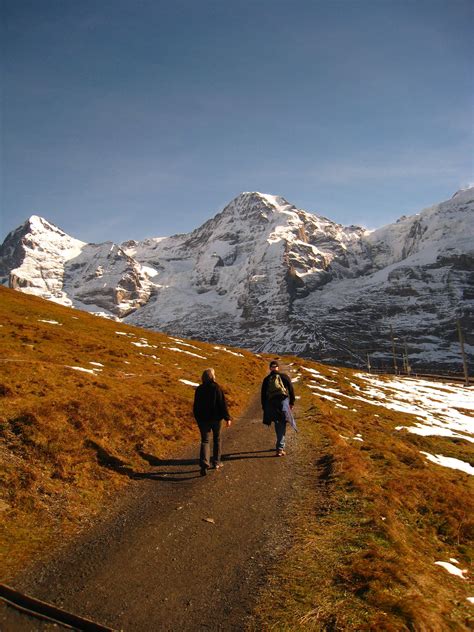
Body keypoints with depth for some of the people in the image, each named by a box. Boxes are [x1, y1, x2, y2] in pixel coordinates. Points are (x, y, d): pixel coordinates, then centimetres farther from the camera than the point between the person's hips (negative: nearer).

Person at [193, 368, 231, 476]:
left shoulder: (199, 389, -2)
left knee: (205, 441, 3)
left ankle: (204, 464, -13)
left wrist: (198, 419, 15)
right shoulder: (217, 388, -10)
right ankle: (216, 462, 25)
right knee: (217, 439, 18)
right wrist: (227, 418, -6)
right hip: (216, 418, -1)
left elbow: (195, 406, 4)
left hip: (203, 419, 1)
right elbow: (223, 404, -11)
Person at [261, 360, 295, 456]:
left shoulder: (266, 380, 8)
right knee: (281, 426, -1)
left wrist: (264, 408, 15)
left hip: (271, 404, 2)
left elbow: (263, 395, 8)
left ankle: (280, 446, 25)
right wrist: (292, 402, 11)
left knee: (278, 425, 17)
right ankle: (280, 448, -8)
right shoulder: (284, 376, 4)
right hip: (283, 401, -2)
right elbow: (291, 389, 2)